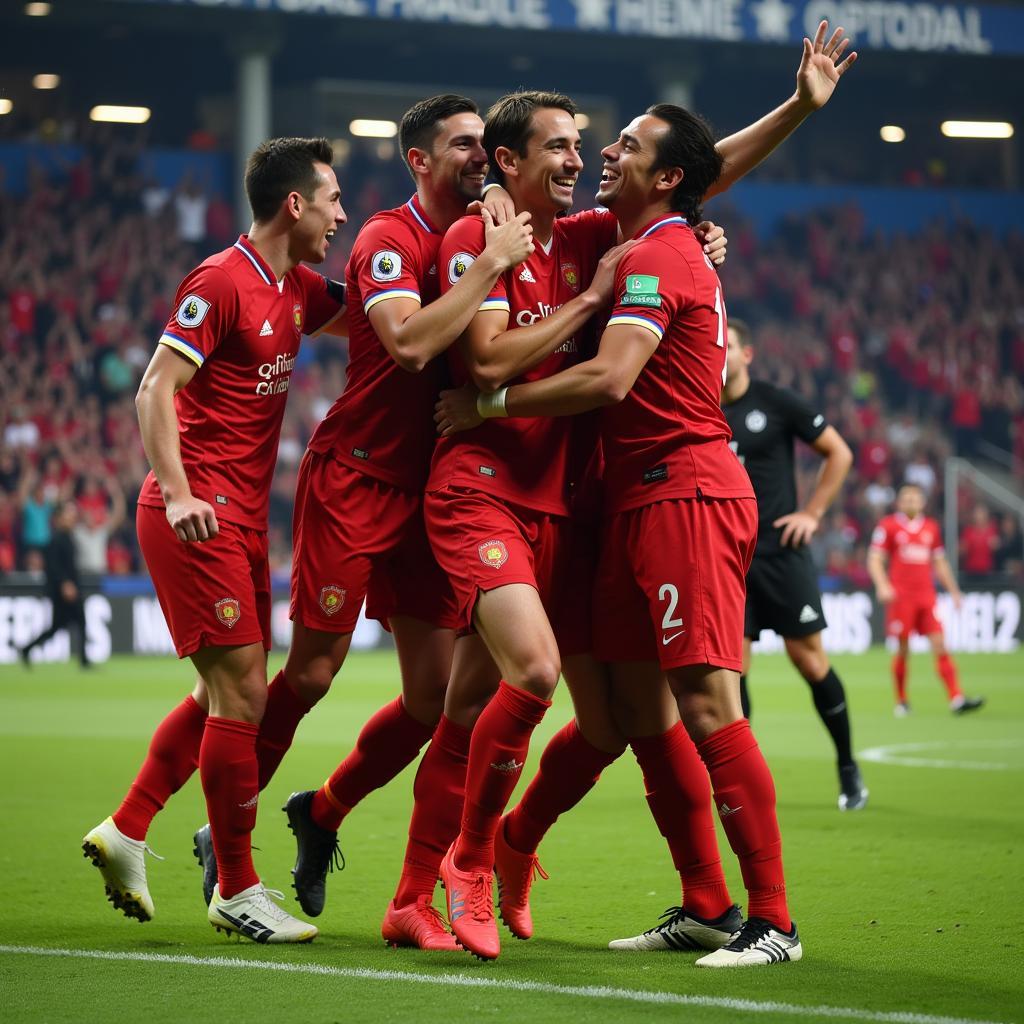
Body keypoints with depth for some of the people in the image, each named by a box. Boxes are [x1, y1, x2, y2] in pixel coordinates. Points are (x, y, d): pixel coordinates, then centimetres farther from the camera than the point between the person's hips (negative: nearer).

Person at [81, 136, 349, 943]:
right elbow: (156, 390, -15)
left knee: (228, 692, 13)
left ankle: (126, 832, 23)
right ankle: (237, 890, -1)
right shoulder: (221, 282, -13)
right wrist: (178, 494, -24)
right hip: (200, 514, -9)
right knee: (243, 692, -8)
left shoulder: (297, 290, 12)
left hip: (242, 518, 9)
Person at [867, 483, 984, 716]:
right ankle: (901, 702, 14)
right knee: (902, 650, 0)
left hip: (926, 596, 3)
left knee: (940, 645, -7)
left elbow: (940, 563, 22)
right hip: (900, 597, -3)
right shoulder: (888, 526, 2)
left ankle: (956, 699, -13)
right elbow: (874, 560, -1)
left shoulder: (931, 527, 14)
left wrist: (953, 591, 18)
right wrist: (882, 586, -16)